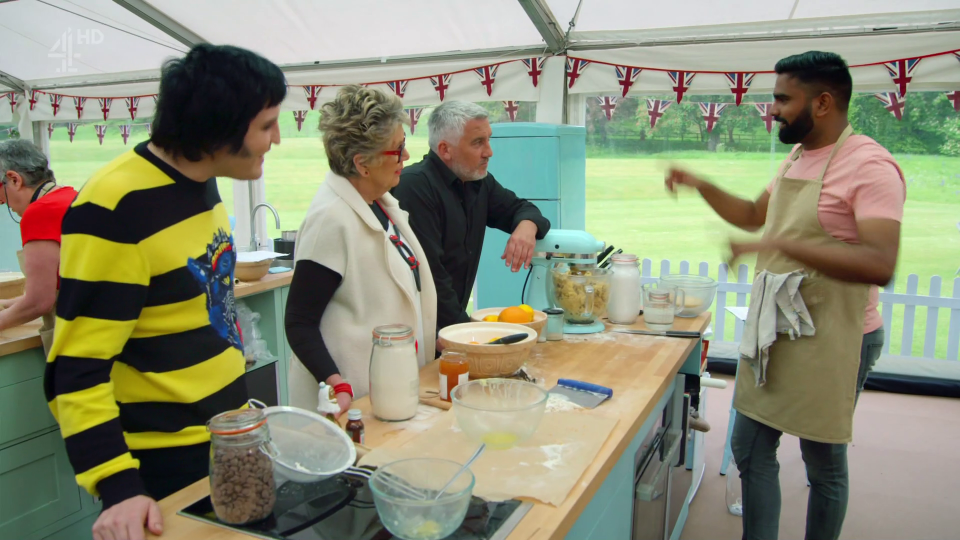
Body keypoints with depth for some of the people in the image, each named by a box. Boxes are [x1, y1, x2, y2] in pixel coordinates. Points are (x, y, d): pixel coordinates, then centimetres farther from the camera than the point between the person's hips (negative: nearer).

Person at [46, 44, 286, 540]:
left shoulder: (201, 183, 3)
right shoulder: (115, 207, -22)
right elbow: (78, 369, -20)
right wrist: (117, 485, -26)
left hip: (230, 437, 8)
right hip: (166, 462, -8)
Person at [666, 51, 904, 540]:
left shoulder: (870, 166, -18)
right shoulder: (797, 158, 8)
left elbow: (880, 265, -29)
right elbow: (754, 216, 24)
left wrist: (782, 245, -33)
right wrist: (700, 185, 12)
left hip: (831, 340, -8)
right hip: (772, 330, 8)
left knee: (824, 464, 11)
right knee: (750, 451, 13)